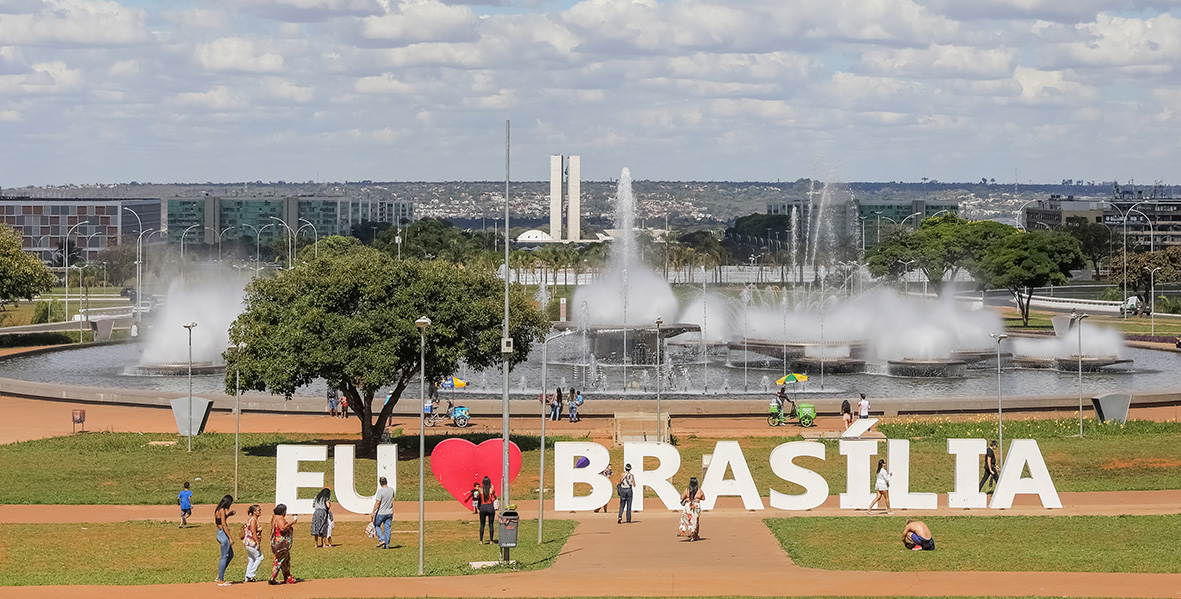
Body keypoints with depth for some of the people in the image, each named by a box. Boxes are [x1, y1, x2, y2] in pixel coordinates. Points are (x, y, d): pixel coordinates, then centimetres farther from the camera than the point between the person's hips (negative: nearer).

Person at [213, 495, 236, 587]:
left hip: (220, 533, 10)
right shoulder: (222, 510, -17)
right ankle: (220, 580, 2)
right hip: (223, 534, -10)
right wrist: (230, 538, -19)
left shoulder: (217, 509, 12)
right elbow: (223, 525, -21)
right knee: (224, 557, -3)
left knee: (231, 555, 18)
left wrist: (228, 514, 17)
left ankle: (219, 576, 19)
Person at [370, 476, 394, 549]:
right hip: (389, 513, 5)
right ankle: (387, 545, 10)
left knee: (376, 525, 16)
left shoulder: (380, 491, -18)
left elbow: (377, 503, -19)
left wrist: (373, 512, -15)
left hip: (381, 513, -5)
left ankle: (382, 540, 4)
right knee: (387, 528, 9)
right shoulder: (391, 490, 1)